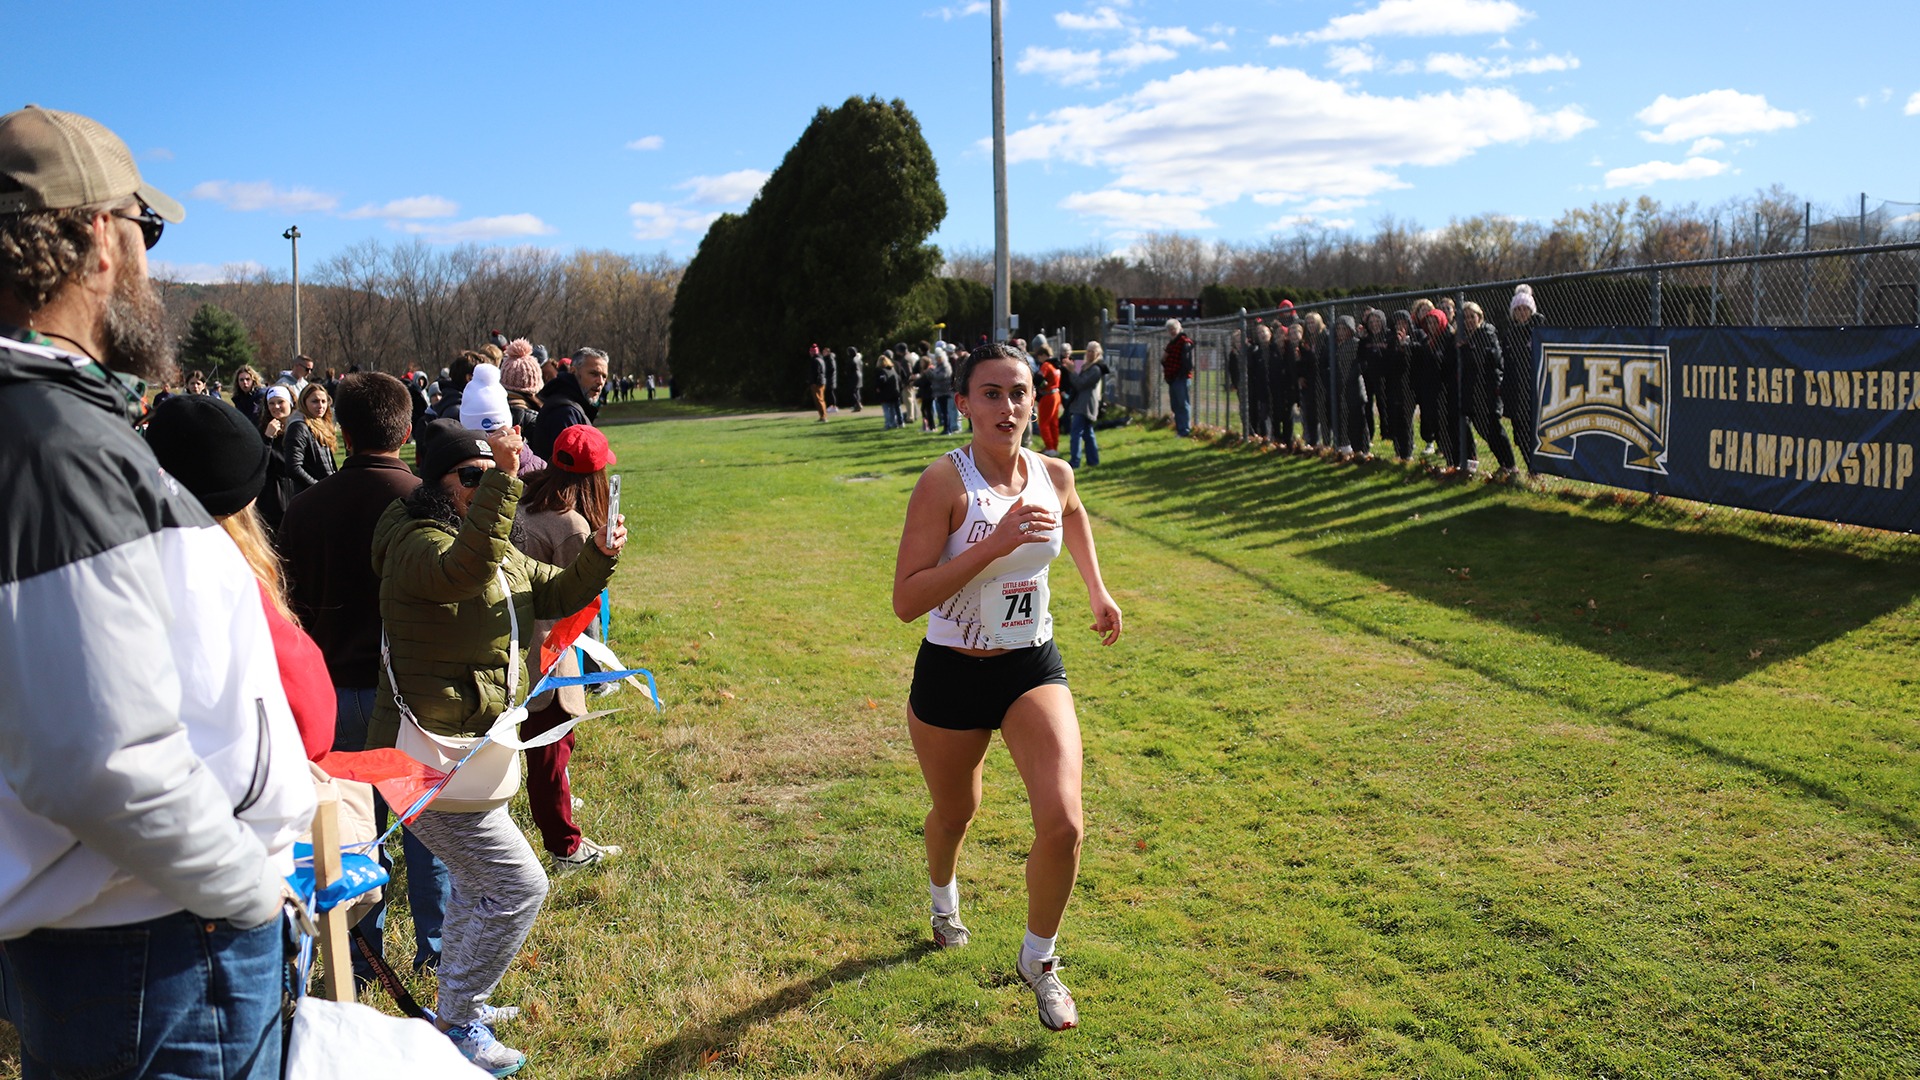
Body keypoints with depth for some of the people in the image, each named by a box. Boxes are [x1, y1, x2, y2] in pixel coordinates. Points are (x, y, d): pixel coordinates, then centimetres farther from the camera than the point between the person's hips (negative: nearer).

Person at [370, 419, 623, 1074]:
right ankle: (457, 1025, 10)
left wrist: (600, 557, -7)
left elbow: (555, 594, 12)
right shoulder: (419, 545, -20)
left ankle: (459, 1003, 43)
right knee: (518, 886, -6)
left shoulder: (501, 551, 9)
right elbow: (466, 569, -42)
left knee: (476, 881, 24)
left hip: (477, 746, 10)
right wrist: (502, 480, -45)